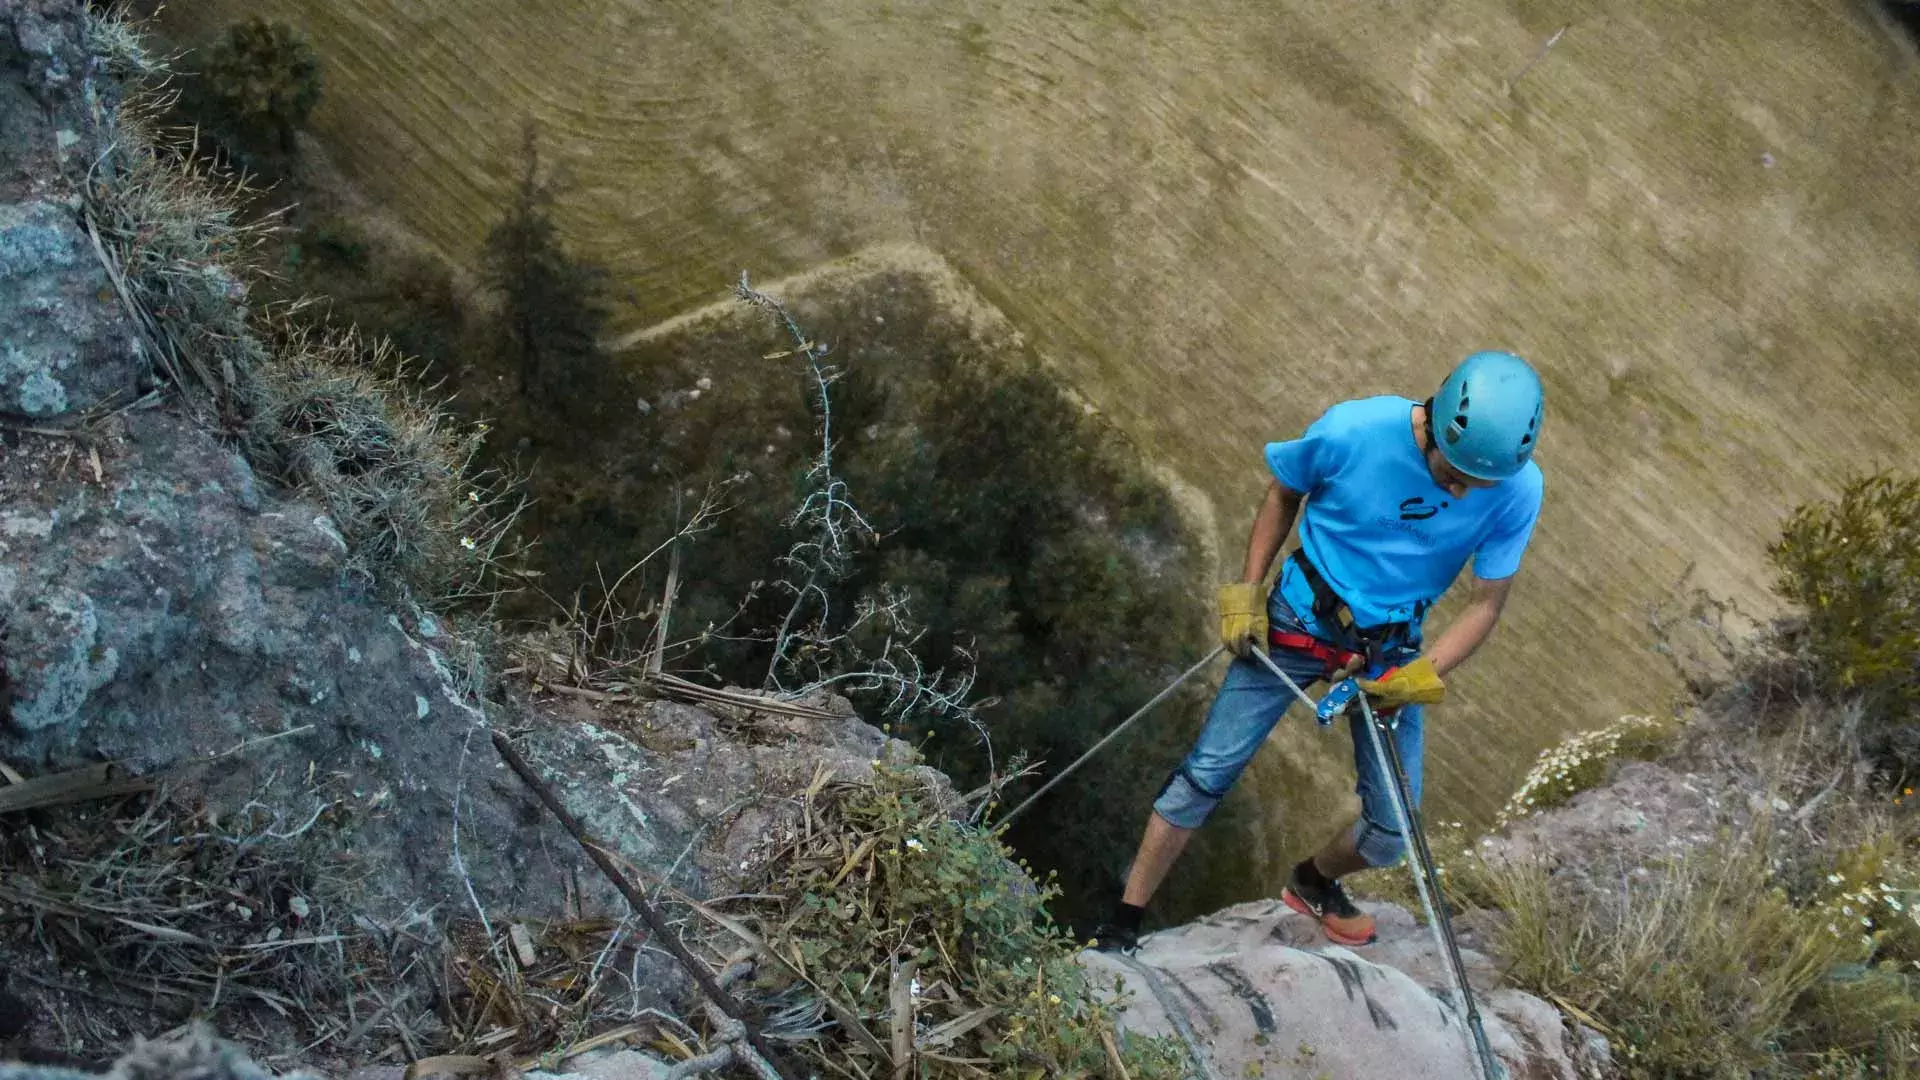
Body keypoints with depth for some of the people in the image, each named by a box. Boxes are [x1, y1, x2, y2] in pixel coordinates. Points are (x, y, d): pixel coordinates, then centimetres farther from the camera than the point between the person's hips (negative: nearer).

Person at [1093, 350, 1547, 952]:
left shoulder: (1518, 491, -20)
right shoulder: (1350, 432, -24)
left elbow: (1487, 604, -9)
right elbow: (1284, 493, -2)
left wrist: (1422, 677, -21)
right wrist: (1247, 592, -5)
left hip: (1390, 653, 2)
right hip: (1297, 623, -2)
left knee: (1392, 835, 4)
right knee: (1208, 772, -6)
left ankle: (1314, 882, 38)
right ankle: (1124, 923, 7)